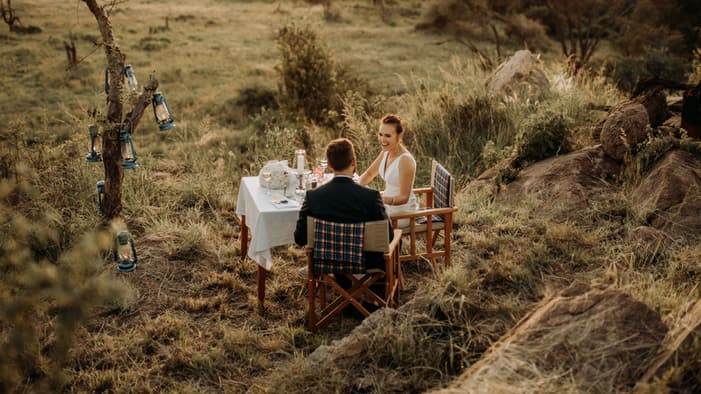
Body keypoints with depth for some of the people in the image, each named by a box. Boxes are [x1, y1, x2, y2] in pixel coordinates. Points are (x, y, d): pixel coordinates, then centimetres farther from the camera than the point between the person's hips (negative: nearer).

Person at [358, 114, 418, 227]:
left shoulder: (405, 160, -25)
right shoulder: (386, 152, -1)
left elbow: (404, 197, -24)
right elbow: (369, 173, 14)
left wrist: (380, 199, -38)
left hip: (402, 212, -8)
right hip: (389, 207, 8)